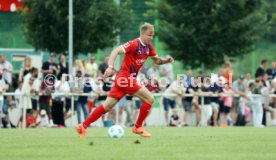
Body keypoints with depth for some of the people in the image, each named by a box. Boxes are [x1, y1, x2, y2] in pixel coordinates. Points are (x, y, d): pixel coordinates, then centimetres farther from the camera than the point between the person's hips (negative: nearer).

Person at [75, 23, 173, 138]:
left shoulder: (148, 47, 10)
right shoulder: (134, 44, -15)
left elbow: (156, 60, 21)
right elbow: (116, 51, -21)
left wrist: (166, 61, 1)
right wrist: (110, 67, -33)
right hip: (125, 78, -8)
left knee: (108, 105, 7)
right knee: (149, 99, -9)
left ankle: (83, 126, 8)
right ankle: (138, 127, 4)